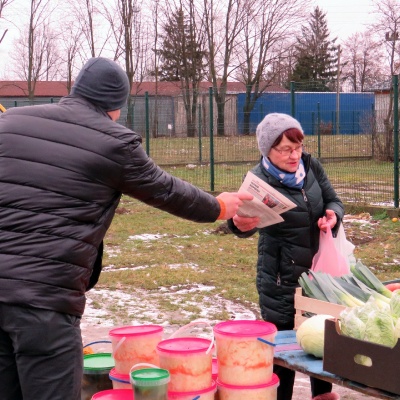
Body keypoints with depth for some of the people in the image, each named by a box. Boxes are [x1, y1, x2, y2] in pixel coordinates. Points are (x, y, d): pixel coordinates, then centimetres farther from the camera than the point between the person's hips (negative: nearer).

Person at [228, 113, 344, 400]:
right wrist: (240, 224, -54)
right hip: (281, 279, -6)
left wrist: (334, 214, -16)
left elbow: (333, 200, 7)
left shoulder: (311, 166, -2)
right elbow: (252, 221, -31)